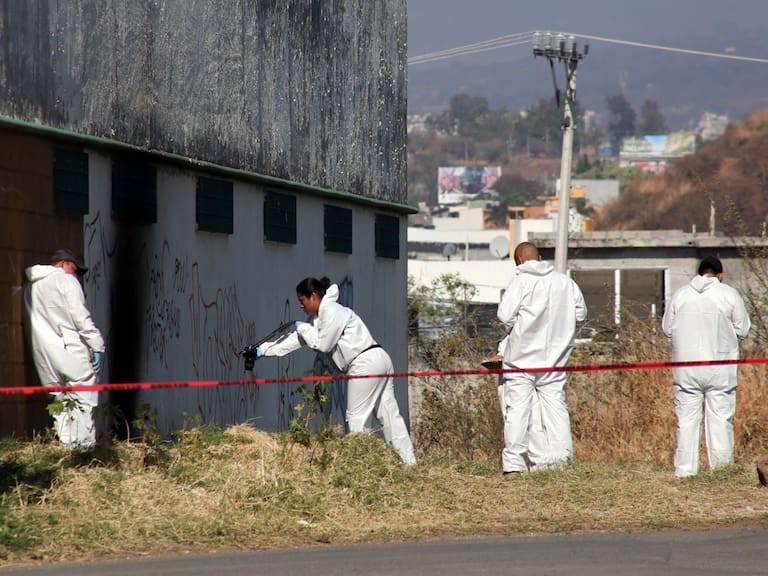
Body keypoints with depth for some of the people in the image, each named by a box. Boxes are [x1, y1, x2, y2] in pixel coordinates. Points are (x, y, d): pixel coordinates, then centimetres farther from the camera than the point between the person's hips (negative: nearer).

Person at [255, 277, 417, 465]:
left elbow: (323, 344, -9)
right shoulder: (317, 317, 20)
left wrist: (304, 328, 5)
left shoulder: (331, 311, -10)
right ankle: (409, 461, 4)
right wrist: (263, 349, 17)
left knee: (357, 417, -5)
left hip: (366, 363, -10)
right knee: (390, 415, 6)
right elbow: (296, 340, 21)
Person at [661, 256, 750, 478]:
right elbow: (742, 330, -2)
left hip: (685, 368, 2)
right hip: (720, 367, -2)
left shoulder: (680, 294, 2)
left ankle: (685, 470, 6)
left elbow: (667, 328, 6)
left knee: (686, 420, 6)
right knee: (720, 420, 3)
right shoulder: (729, 295, -4)